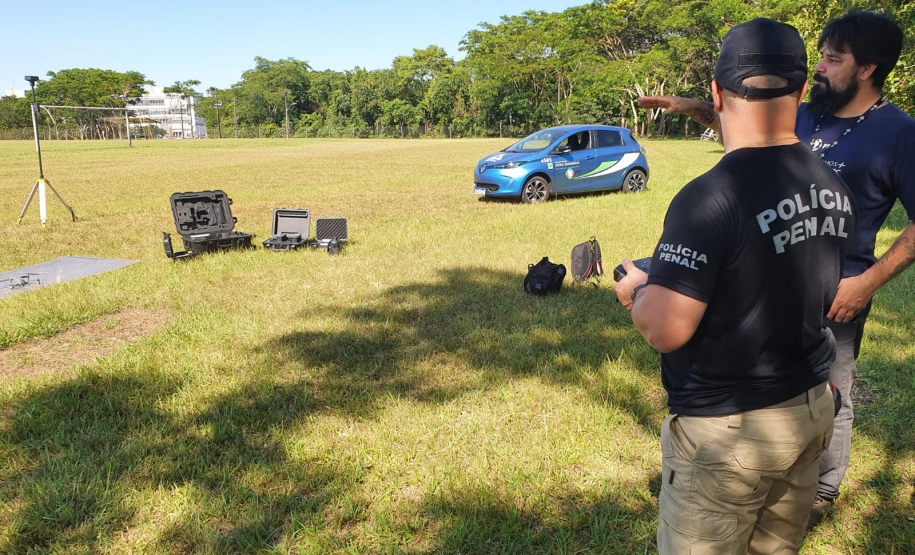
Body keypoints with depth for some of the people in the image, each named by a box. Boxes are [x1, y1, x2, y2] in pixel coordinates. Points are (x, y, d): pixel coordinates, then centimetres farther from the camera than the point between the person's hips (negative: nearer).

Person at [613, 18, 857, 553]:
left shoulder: (710, 198, -26)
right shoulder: (835, 189, -1)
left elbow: (666, 330, -28)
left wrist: (638, 289, -6)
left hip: (729, 431, -7)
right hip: (813, 410, 7)